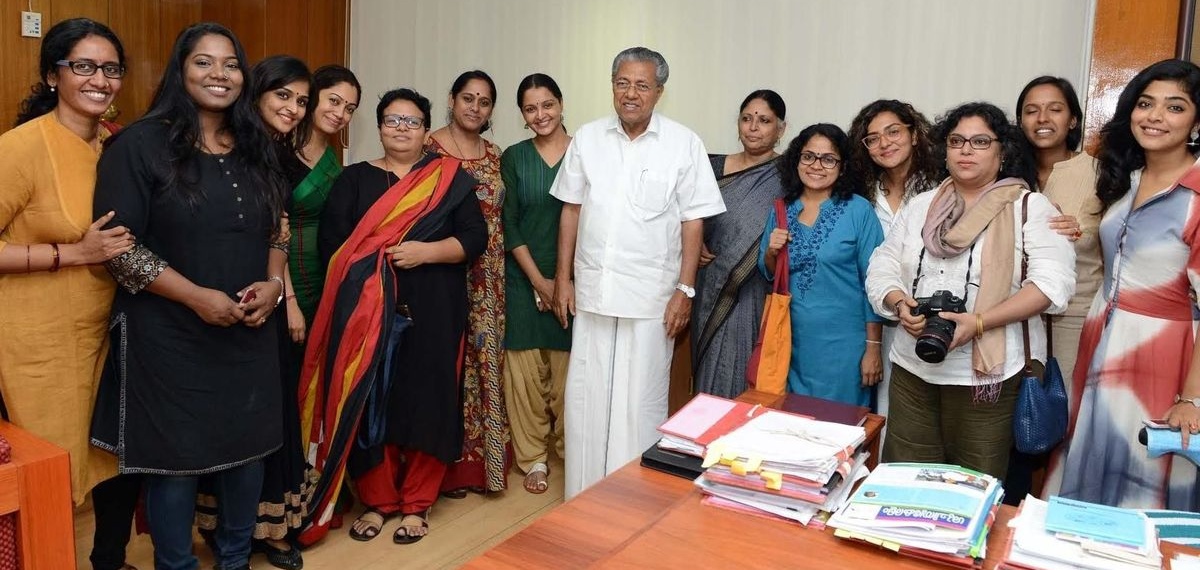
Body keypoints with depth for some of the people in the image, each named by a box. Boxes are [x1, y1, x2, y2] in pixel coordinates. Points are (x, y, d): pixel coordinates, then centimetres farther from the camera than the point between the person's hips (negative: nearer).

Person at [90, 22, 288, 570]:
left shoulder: (255, 147, 9)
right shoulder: (141, 144, -8)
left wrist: (273, 284, -4)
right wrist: (197, 296, -19)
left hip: (250, 334, 5)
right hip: (170, 336, -5)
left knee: (248, 449, 13)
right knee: (177, 459, 6)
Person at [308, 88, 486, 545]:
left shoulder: (451, 178, 7)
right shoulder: (354, 179, 10)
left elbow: (474, 237, -2)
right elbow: (330, 242, 1)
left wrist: (426, 252, -16)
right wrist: (368, 268, -14)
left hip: (431, 314, -1)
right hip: (368, 312, 1)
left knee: (425, 402, 2)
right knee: (367, 403, 3)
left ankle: (416, 504, 18)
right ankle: (376, 501, 20)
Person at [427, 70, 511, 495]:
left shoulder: (494, 154, 12)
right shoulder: (428, 149, -4)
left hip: (488, 281, 5)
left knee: (485, 361, 9)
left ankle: (481, 457, 22)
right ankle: (448, 464, 13)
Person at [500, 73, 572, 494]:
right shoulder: (514, 158, 5)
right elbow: (509, 224, 2)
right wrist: (538, 279, -6)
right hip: (525, 279, 1)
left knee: (568, 368, 1)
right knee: (525, 368, 4)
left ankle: (568, 449, 18)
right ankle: (532, 456, 17)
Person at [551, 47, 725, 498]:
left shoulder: (683, 144, -3)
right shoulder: (587, 138, 6)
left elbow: (693, 222, -3)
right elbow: (571, 210, 9)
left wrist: (685, 290, -7)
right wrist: (563, 278, 6)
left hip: (651, 297, -3)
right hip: (592, 292, 3)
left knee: (640, 402, 6)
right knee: (586, 396, 10)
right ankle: (584, 497, 26)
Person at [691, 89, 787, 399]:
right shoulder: (716, 166, 7)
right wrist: (695, 244, -2)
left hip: (756, 294, -4)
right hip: (712, 290, 4)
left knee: (745, 377, 2)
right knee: (712, 371, 12)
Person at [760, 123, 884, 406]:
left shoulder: (859, 210, -7)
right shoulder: (781, 210, 4)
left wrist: (873, 347, -7)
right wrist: (771, 252, -7)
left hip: (842, 345, -3)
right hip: (792, 341, 4)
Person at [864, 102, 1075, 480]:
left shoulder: (1029, 207, -1)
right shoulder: (920, 206, 13)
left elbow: (1053, 280, -12)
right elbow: (882, 267, 9)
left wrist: (979, 322, -21)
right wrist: (901, 304, -13)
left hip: (985, 372, -3)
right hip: (912, 368, 4)